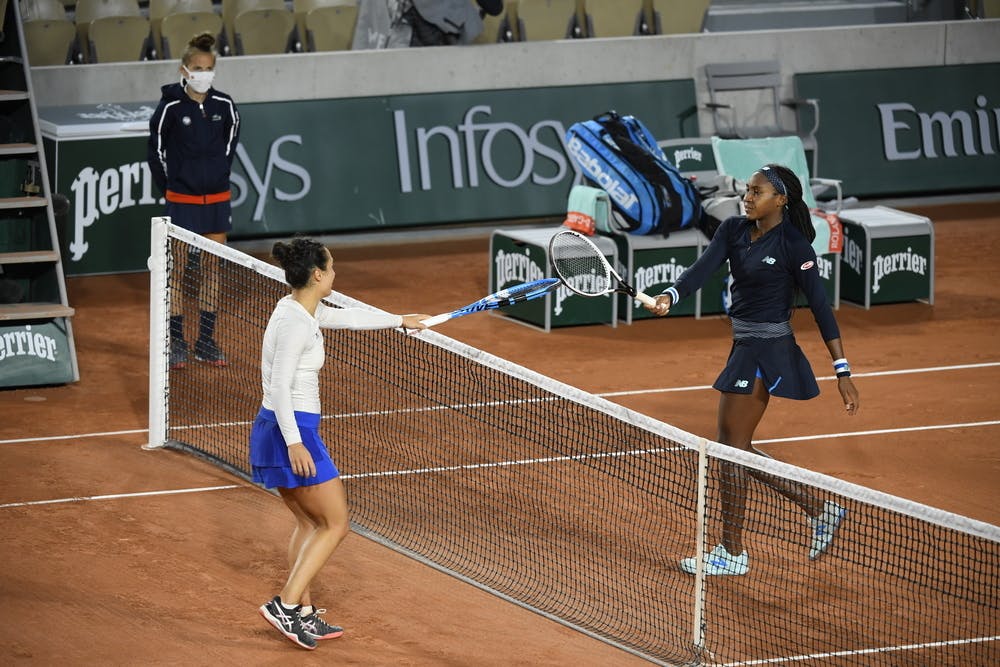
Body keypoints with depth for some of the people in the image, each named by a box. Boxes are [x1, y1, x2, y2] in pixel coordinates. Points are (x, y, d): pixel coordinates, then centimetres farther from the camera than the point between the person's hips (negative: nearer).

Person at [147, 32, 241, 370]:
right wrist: (170, 185, 3)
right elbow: (155, 150, 0)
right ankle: (176, 343, 8)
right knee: (178, 270, 0)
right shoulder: (170, 107, -11)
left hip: (217, 199, 3)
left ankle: (206, 341, 15)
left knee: (212, 269, 8)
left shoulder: (224, 105, -2)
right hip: (182, 201, -3)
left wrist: (218, 173, 12)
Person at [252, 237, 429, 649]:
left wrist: (399, 320, 37)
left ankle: (303, 615, 20)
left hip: (284, 431, 10)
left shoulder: (301, 309, 9)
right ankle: (286, 604, -7)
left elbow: (348, 318, 27)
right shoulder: (296, 323, -20)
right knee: (335, 525, -2)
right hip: (291, 431, -10)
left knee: (309, 523, 18)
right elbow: (280, 386, -24)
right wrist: (294, 443, -26)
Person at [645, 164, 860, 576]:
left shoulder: (793, 245, -15)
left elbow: (821, 307, -15)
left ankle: (732, 553, 8)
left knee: (731, 449, -3)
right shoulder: (734, 231, 5)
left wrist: (843, 372, -17)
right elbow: (703, 268, -9)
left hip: (767, 352, -9)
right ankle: (818, 509, 26)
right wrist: (669, 298, -30)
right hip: (745, 348, 9)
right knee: (738, 451, 14)